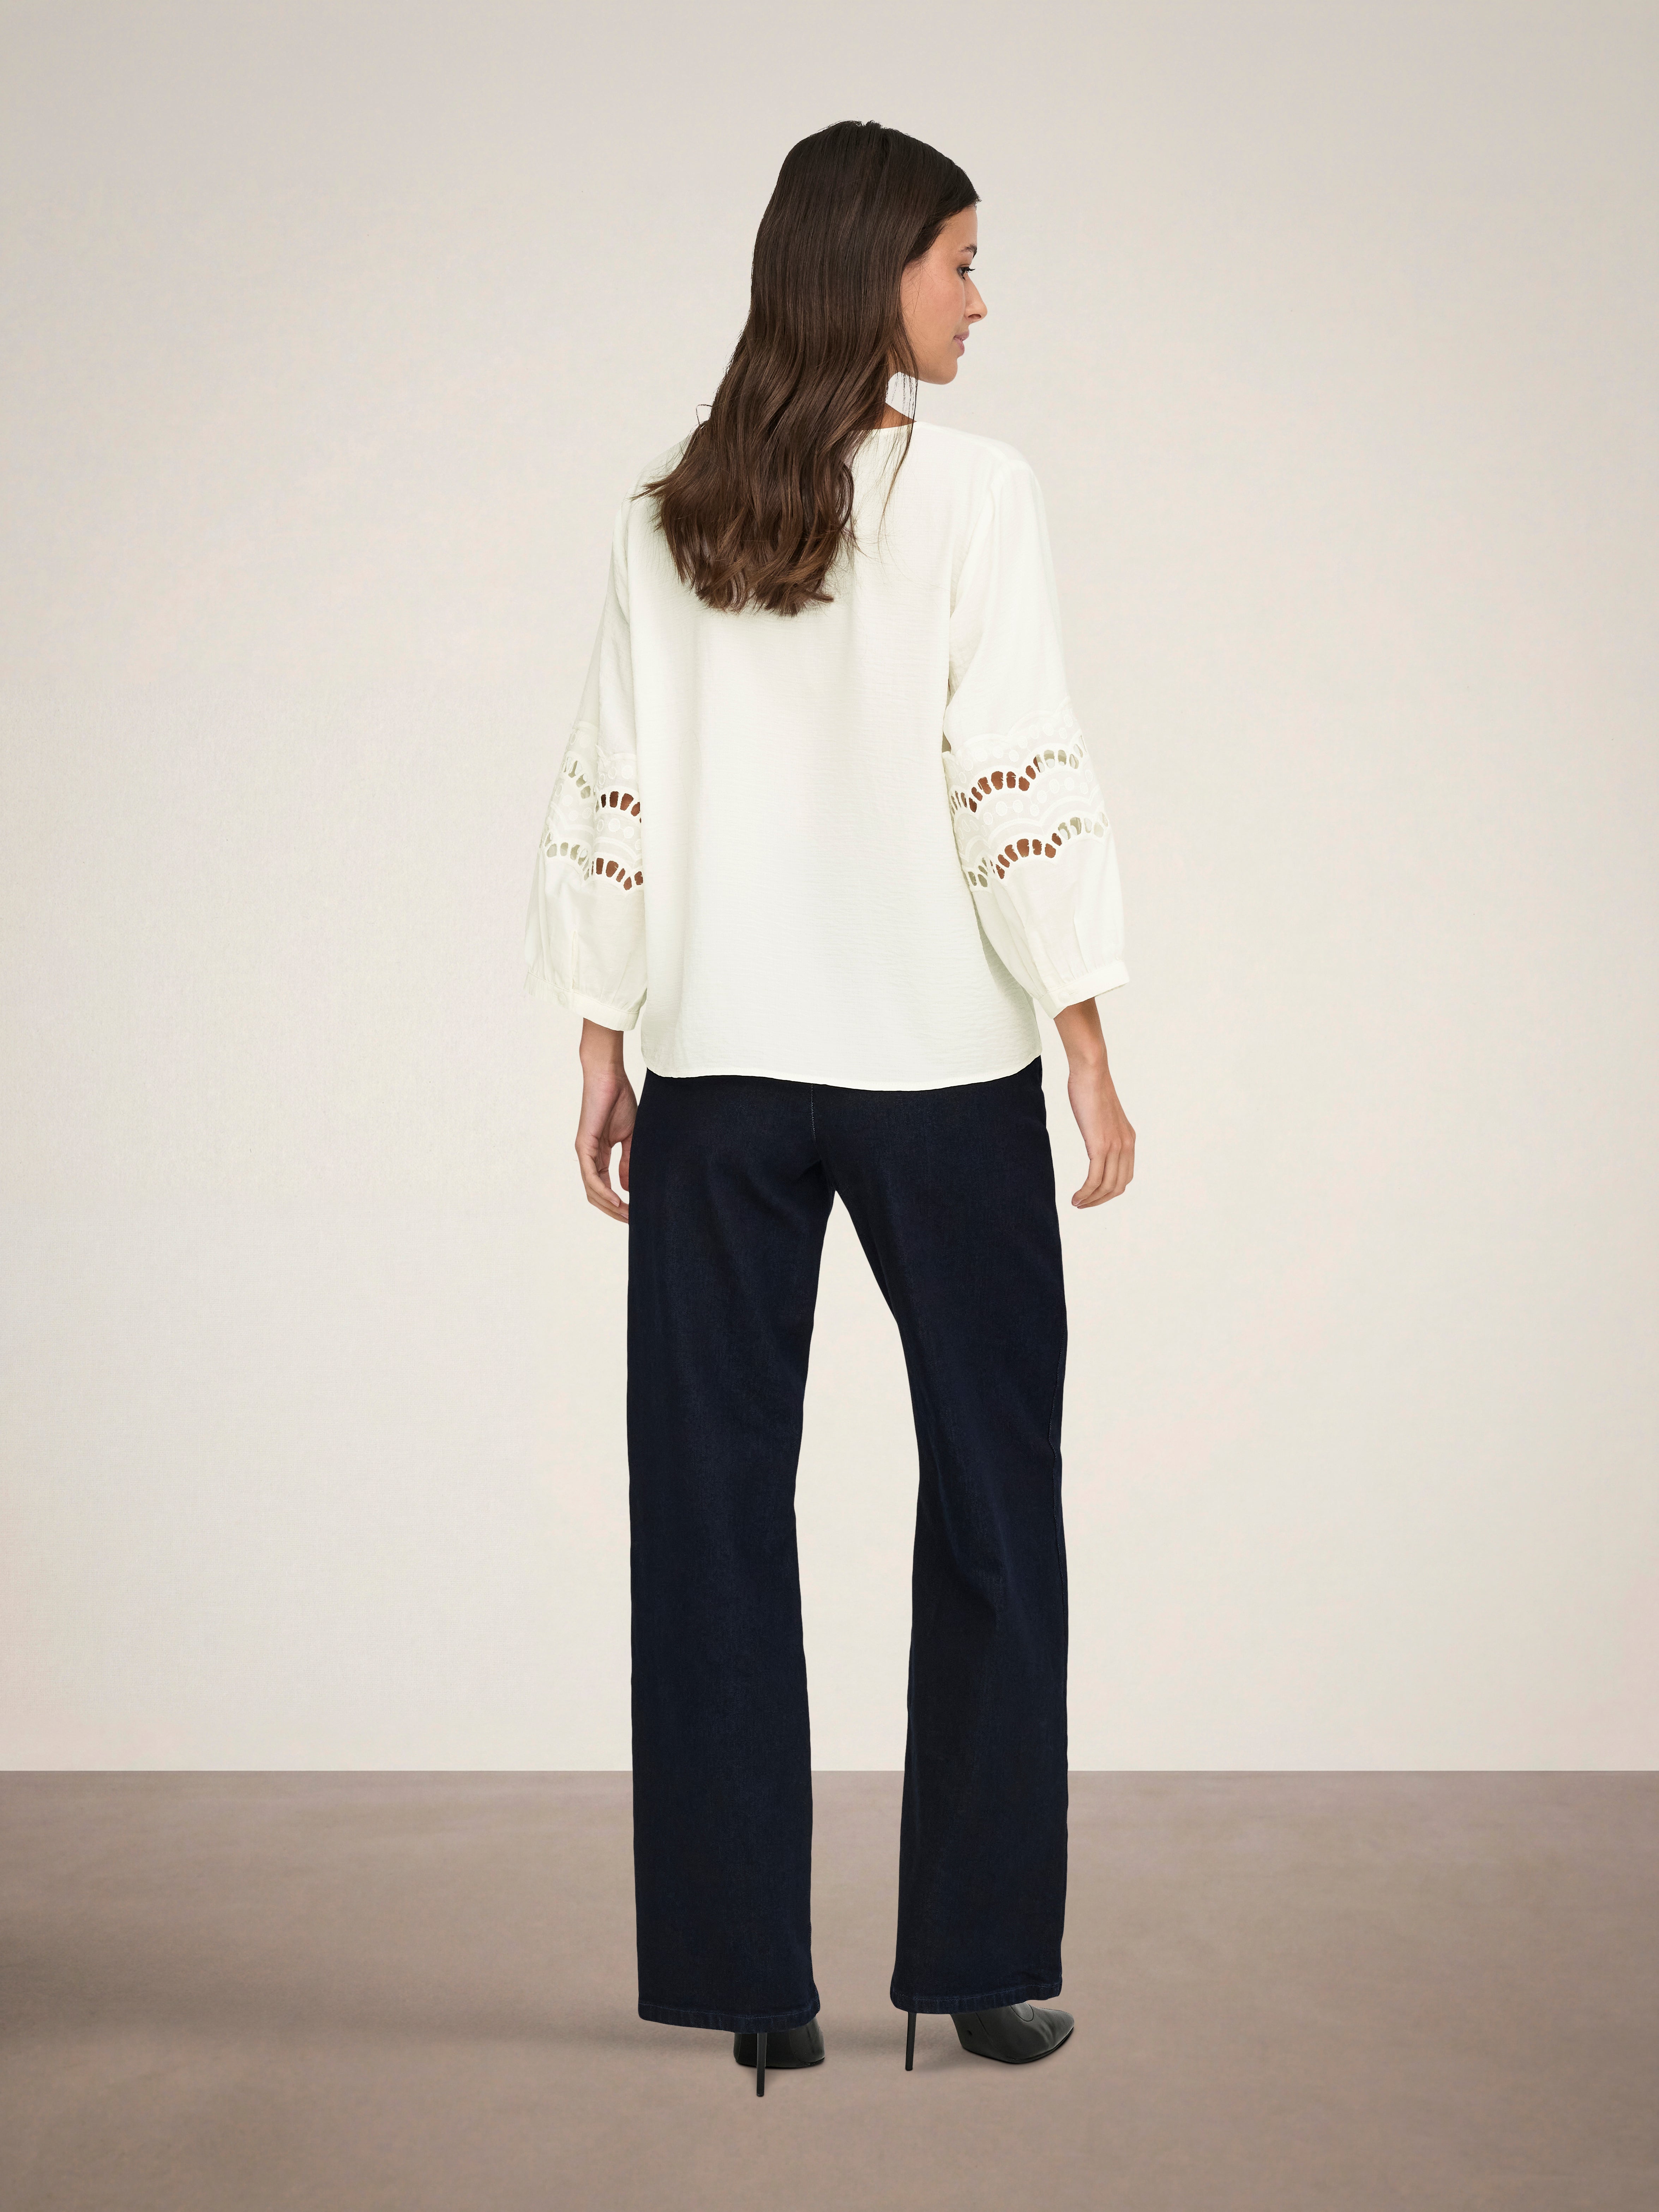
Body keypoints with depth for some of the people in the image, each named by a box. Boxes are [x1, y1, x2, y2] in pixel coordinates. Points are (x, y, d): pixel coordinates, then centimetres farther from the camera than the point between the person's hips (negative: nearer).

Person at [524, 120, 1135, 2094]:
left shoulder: (666, 520, 6)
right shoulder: (970, 490, -6)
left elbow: (614, 799, 5)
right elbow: (1019, 782, -11)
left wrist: (603, 1047, 10)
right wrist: (1089, 1047, -8)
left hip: (715, 1065, 3)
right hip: (942, 1060, -3)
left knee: (715, 1511, 8)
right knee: (990, 1495, 9)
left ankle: (748, 1981, 13)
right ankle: (981, 1963, 13)